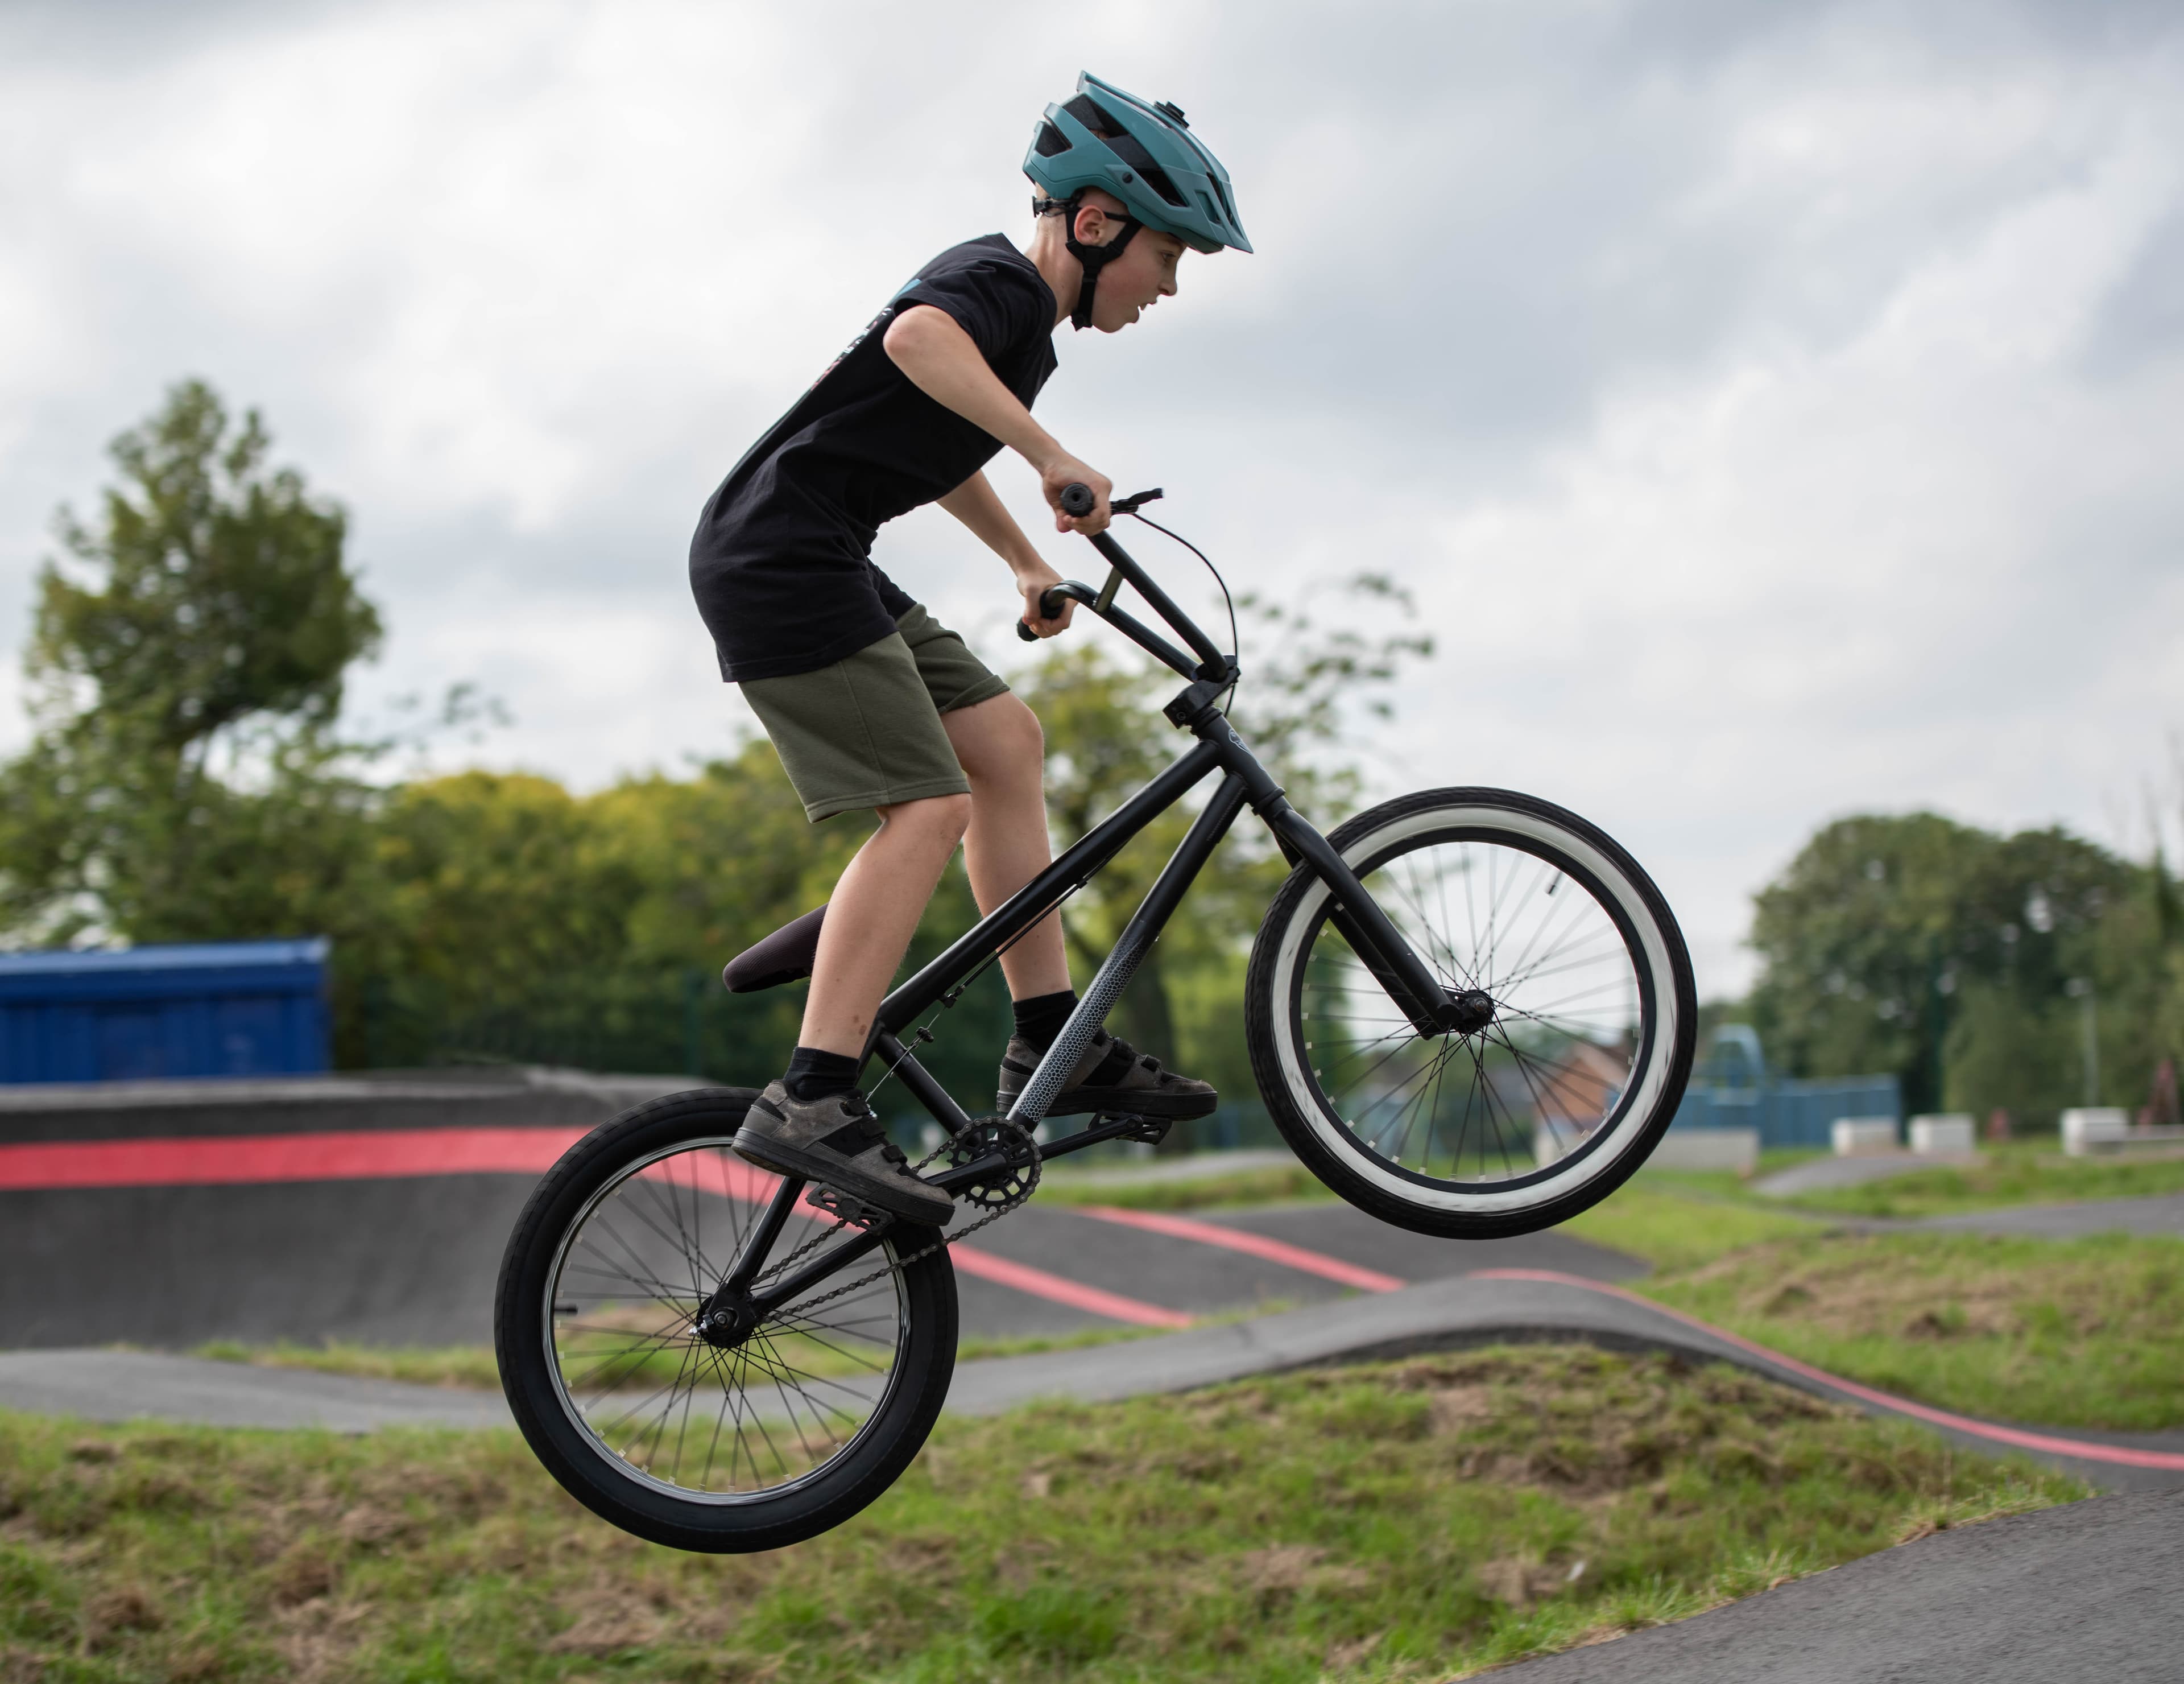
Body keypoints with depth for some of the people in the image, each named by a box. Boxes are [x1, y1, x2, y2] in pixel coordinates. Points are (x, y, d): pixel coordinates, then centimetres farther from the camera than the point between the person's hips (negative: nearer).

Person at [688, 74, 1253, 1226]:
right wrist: (1053, 456, -40)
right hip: (781, 559, -11)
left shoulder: (1020, 320, 20)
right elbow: (917, 336, -36)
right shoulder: (1004, 284, -11)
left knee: (1005, 742, 11)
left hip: (819, 568, 11)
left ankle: (1050, 1044, 12)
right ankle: (812, 1103, -25)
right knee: (930, 809, -18)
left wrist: (1028, 563, 45)